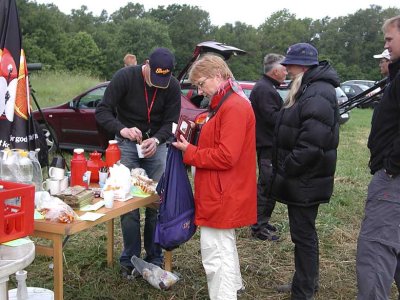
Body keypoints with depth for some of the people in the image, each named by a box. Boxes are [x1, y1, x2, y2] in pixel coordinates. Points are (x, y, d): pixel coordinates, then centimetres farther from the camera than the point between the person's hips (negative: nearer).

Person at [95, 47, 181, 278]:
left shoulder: (173, 86, -9)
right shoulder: (125, 77, -16)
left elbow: (171, 121, -7)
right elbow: (102, 111, -17)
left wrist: (156, 140, -27)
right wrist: (122, 129, -36)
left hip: (156, 144, 2)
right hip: (127, 144, -2)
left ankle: (155, 258, 13)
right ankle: (130, 260, 9)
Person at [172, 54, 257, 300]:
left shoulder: (234, 107, -20)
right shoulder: (226, 104, 13)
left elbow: (226, 157, -24)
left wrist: (189, 152, -14)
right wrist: (195, 142, 2)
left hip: (222, 196, -11)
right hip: (224, 193, 11)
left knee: (216, 252, -4)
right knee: (224, 245, 26)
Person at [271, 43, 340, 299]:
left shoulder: (318, 95, -21)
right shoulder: (307, 89, 13)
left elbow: (311, 145, -28)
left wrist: (286, 170, -17)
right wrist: (284, 170, 14)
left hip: (306, 181, -10)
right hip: (303, 179, 10)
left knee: (303, 234, 0)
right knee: (304, 231, 19)